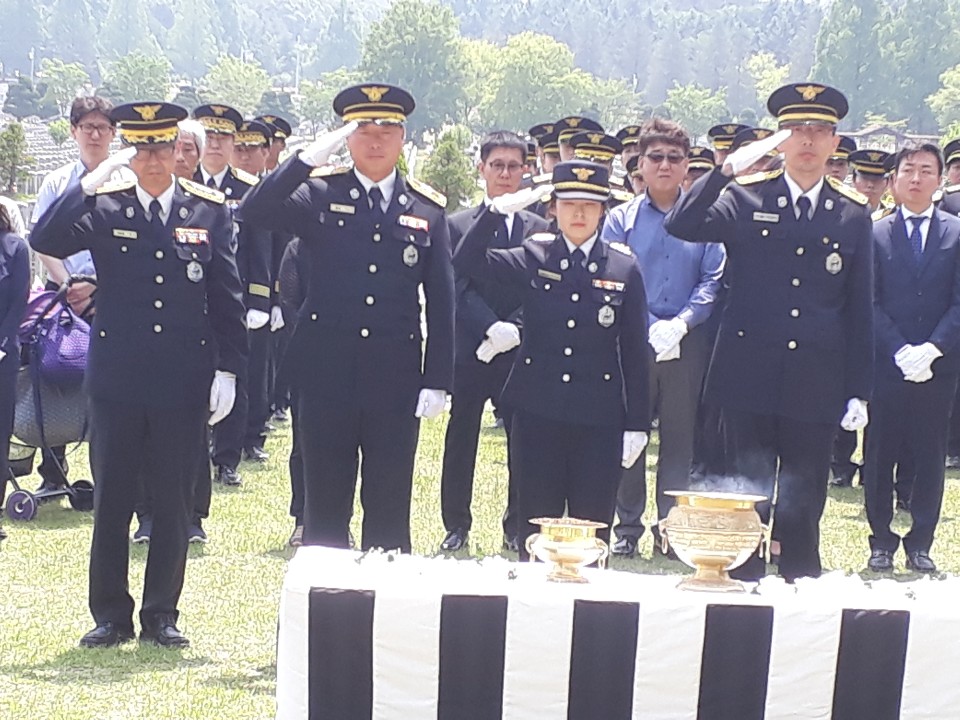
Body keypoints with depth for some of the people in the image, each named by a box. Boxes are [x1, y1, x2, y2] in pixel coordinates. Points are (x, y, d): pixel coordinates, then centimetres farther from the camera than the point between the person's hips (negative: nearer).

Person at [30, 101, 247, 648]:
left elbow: (228, 297, 5)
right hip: (117, 381, 0)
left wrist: (228, 371, 0)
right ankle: (111, 616, 18)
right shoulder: (103, 207, 2)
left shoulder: (211, 212, 3)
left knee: (174, 503, 7)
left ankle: (162, 615, 18)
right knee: (111, 502, 7)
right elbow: (46, 242, -13)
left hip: (184, 382, 0)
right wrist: (92, 181, -19)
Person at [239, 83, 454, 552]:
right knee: (324, 506, 8)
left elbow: (441, 302, 5)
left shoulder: (428, 209, 6)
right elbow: (253, 214, -15)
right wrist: (308, 159, -20)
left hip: (396, 381, 1)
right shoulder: (318, 194, 2)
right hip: (327, 375, -1)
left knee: (390, 509, 7)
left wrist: (437, 381, 0)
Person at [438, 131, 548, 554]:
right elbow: (460, 289, -5)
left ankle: (518, 528, 15)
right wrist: (492, 328, -19)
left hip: (522, 353, 1)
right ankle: (456, 527, 15)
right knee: (460, 443, 5)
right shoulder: (458, 226, 4)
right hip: (469, 351, -1)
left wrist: (513, 330, -15)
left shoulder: (539, 229, 7)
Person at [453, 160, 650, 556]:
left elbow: (635, 351, 4)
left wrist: (637, 425, 1)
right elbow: (467, 262, -9)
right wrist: (498, 210, -19)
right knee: (536, 530, 7)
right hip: (537, 416, 0)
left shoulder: (624, 268, 3)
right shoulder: (533, 259, 3)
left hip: (598, 420, 0)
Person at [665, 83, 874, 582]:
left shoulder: (853, 214, 7)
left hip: (815, 385, 1)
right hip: (749, 376, -1)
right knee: (745, 498, 5)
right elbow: (680, 226, -14)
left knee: (804, 503, 8)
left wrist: (859, 391, 4)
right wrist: (727, 168, -22)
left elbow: (860, 309, 7)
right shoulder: (745, 198, 2)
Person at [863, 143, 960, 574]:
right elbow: (871, 304, -1)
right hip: (886, 364, -1)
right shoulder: (876, 234, 3)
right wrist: (900, 352, -13)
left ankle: (920, 543, 15)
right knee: (880, 456, 4)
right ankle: (881, 540, 15)